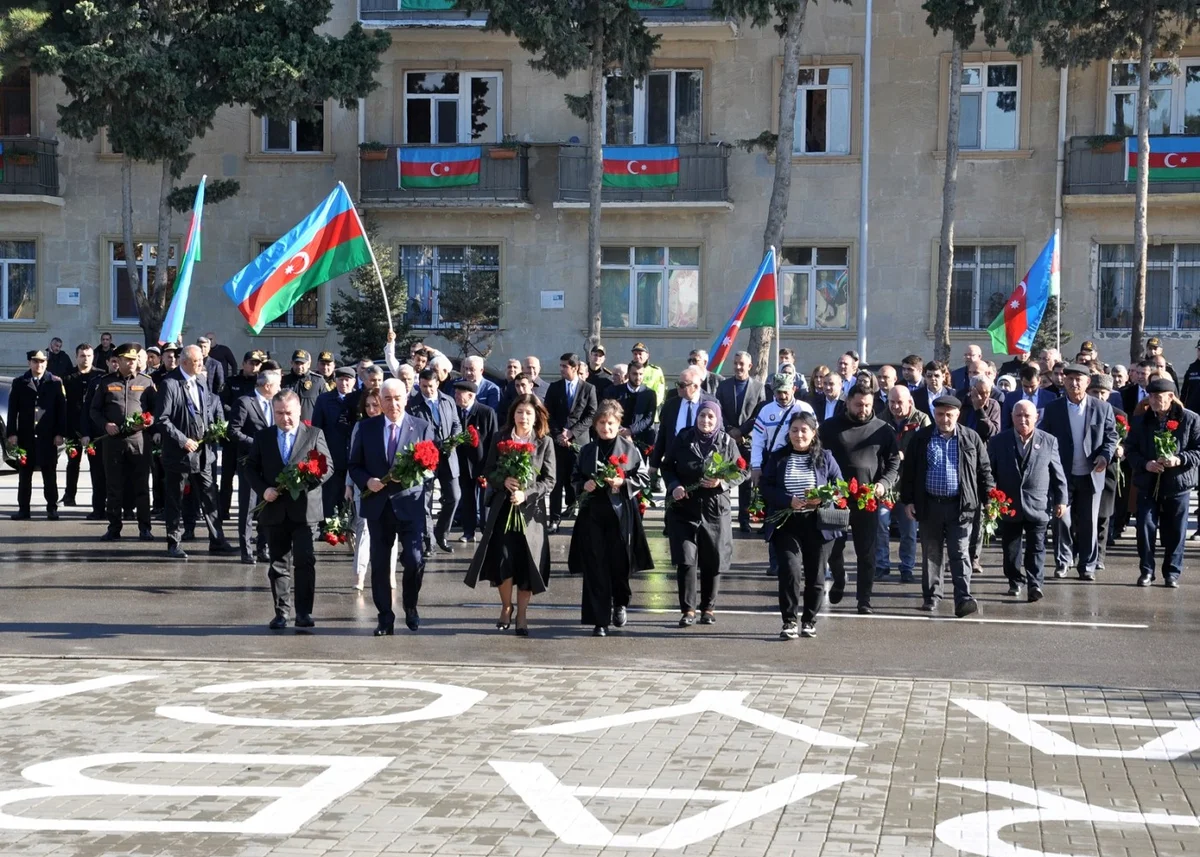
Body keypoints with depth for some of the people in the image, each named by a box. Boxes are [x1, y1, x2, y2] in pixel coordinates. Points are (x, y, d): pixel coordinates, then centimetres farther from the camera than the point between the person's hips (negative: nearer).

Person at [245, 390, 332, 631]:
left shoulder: (314, 435, 4)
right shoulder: (263, 437, 11)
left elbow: (327, 467, 2)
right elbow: (251, 467, 10)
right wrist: (263, 490, -8)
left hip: (304, 509, -3)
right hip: (274, 511, 3)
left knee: (305, 561, -11)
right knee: (278, 564, 8)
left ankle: (304, 613, -8)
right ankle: (281, 613, 16)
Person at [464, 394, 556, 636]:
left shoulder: (545, 443, 1)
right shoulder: (500, 438, 5)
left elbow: (549, 480, -1)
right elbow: (488, 472, 6)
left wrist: (526, 493, -15)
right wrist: (504, 482, -15)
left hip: (531, 510, -1)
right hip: (502, 508, 1)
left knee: (526, 562, -1)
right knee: (502, 560, -8)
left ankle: (522, 615, 12)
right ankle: (506, 607, 17)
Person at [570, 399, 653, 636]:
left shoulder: (629, 448, 3)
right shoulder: (586, 451, 11)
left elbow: (644, 477, 3)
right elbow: (575, 478, 17)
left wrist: (623, 482, -12)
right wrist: (584, 485, -4)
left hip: (620, 512, -2)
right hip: (592, 512, 2)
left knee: (619, 562, 2)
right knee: (595, 567, -2)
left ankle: (620, 603, 33)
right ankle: (599, 620, 1)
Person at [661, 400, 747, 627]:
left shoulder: (727, 442, 1)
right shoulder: (683, 439, 2)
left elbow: (741, 473, 4)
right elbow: (667, 466, 9)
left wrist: (721, 482, -14)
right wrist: (674, 486, -9)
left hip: (715, 509, 0)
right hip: (684, 508, 0)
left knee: (712, 561, 7)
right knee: (685, 560, -6)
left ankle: (708, 608, 22)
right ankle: (688, 609, 1)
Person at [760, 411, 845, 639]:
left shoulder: (825, 458, 6)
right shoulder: (777, 458, 6)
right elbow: (765, 487, 1)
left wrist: (822, 498, -14)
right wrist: (789, 501, -15)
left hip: (818, 525, 1)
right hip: (786, 524, -1)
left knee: (815, 574, 6)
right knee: (790, 569, -15)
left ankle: (809, 621, 20)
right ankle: (789, 621, -6)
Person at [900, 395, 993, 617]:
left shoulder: (971, 439, 3)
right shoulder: (921, 438, 3)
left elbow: (984, 470, 6)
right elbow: (908, 471, 6)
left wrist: (989, 500, 1)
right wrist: (908, 500, 1)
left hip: (960, 506, -1)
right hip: (930, 505, 1)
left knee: (960, 554, -6)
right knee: (931, 554, 11)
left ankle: (963, 599, -12)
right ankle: (931, 596, 21)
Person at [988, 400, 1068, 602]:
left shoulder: (1049, 441, 1)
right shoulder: (998, 442, 2)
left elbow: (1058, 474, 4)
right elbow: (989, 473, 4)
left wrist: (1061, 500, 2)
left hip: (1038, 507, -1)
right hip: (1008, 504, 1)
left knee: (1036, 548, -3)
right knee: (1011, 548, 10)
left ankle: (1035, 584, -2)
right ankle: (1015, 581, 25)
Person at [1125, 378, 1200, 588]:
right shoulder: (1140, 421, 5)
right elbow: (1130, 449, 7)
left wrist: (1179, 460, -19)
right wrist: (1144, 464, -12)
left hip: (1178, 485, -2)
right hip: (1148, 484, 2)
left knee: (1175, 532, 4)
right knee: (1145, 528, -1)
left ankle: (1172, 573, 15)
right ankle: (1146, 571, 10)